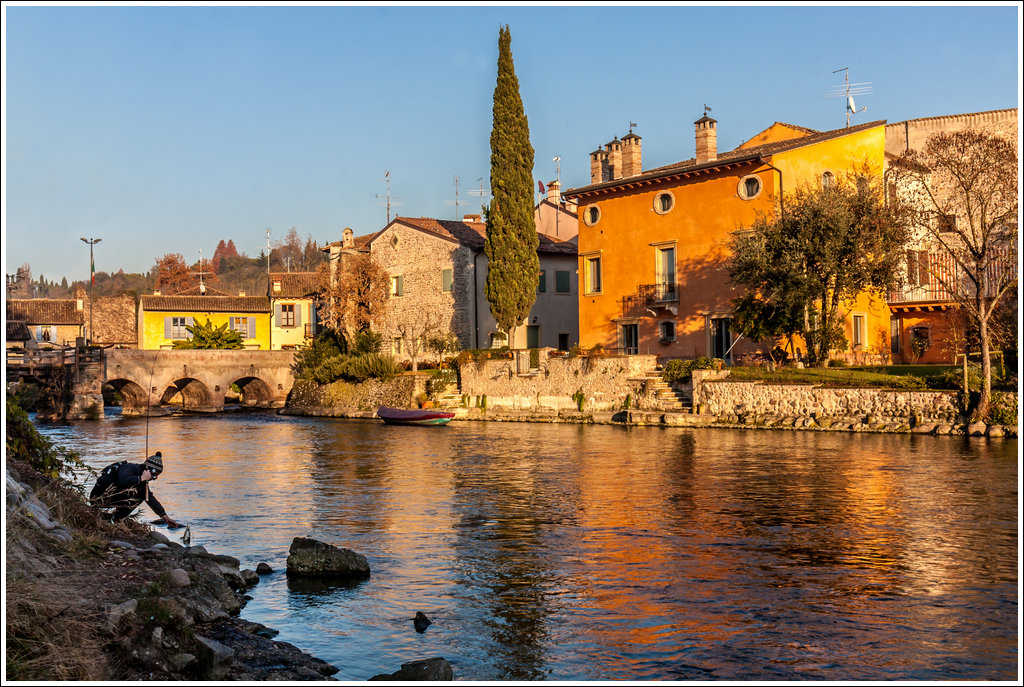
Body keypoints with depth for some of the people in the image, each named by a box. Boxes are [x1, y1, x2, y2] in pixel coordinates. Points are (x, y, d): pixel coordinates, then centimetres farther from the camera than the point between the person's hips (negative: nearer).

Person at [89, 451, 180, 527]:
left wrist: (165, 517, 10)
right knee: (133, 491, -25)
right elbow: (122, 481, -37)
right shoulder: (132, 468, -16)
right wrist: (142, 478, -25)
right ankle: (113, 519, -16)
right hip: (98, 497, -9)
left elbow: (150, 499, 14)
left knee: (141, 495, 10)